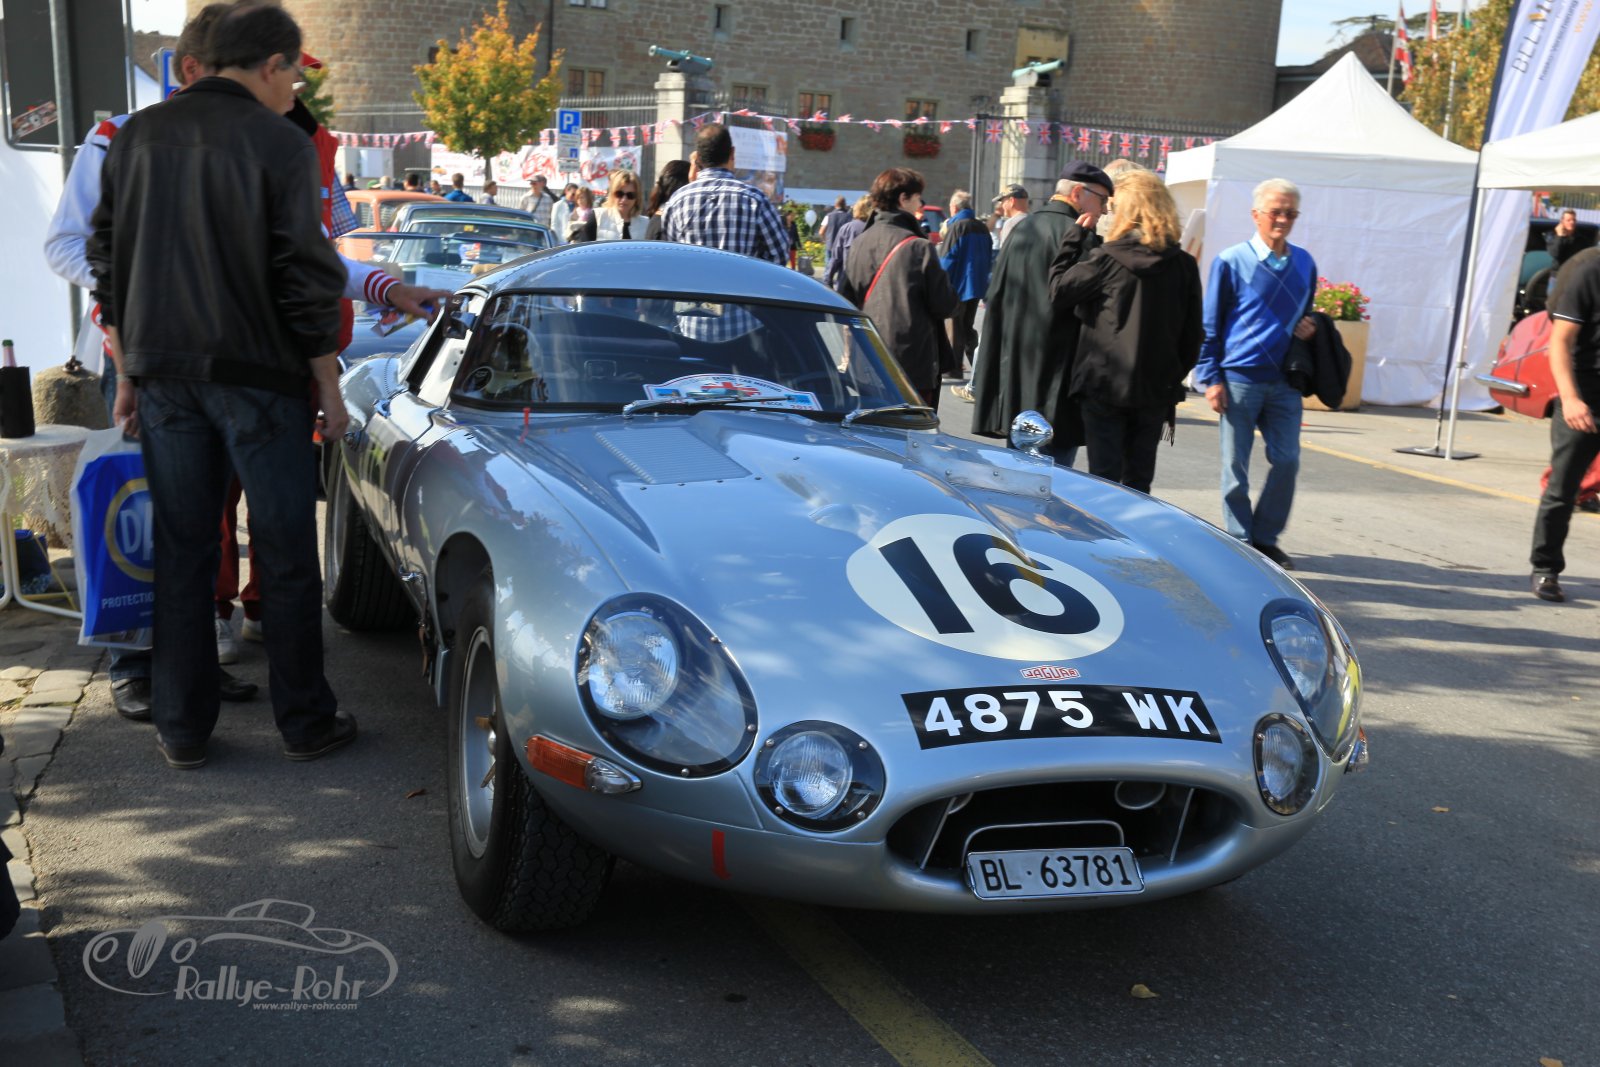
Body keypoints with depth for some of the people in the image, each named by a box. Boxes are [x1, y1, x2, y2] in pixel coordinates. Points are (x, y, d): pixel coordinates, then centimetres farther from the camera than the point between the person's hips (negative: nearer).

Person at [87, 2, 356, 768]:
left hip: (164, 378, 5)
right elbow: (306, 278, -11)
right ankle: (305, 723, 12)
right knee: (287, 558, 5)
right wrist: (329, 390, -4)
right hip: (258, 375, -5)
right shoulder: (278, 143, -8)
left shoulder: (137, 137, 9)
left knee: (181, 556, 10)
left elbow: (108, 264, 11)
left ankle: (182, 731, 16)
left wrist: (127, 373, 17)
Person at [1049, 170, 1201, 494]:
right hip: (1155, 391, 3)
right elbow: (1192, 336, 5)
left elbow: (1059, 292, -2)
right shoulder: (1184, 265, 2)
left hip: (1104, 385, -3)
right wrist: (1174, 381, 14)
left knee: (1105, 479, 2)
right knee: (1138, 483, 11)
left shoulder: (1107, 258, -9)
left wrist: (1071, 242, 5)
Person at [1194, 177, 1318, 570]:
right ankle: (1240, 542, 14)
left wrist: (1308, 327, 0)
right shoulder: (1230, 262, -2)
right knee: (1236, 466, 3)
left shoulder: (1304, 263, 10)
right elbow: (1210, 325, -1)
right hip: (1239, 379, -4)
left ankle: (1266, 538, 18)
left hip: (1285, 380, 4)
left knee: (1287, 460, 2)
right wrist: (1211, 378, -7)